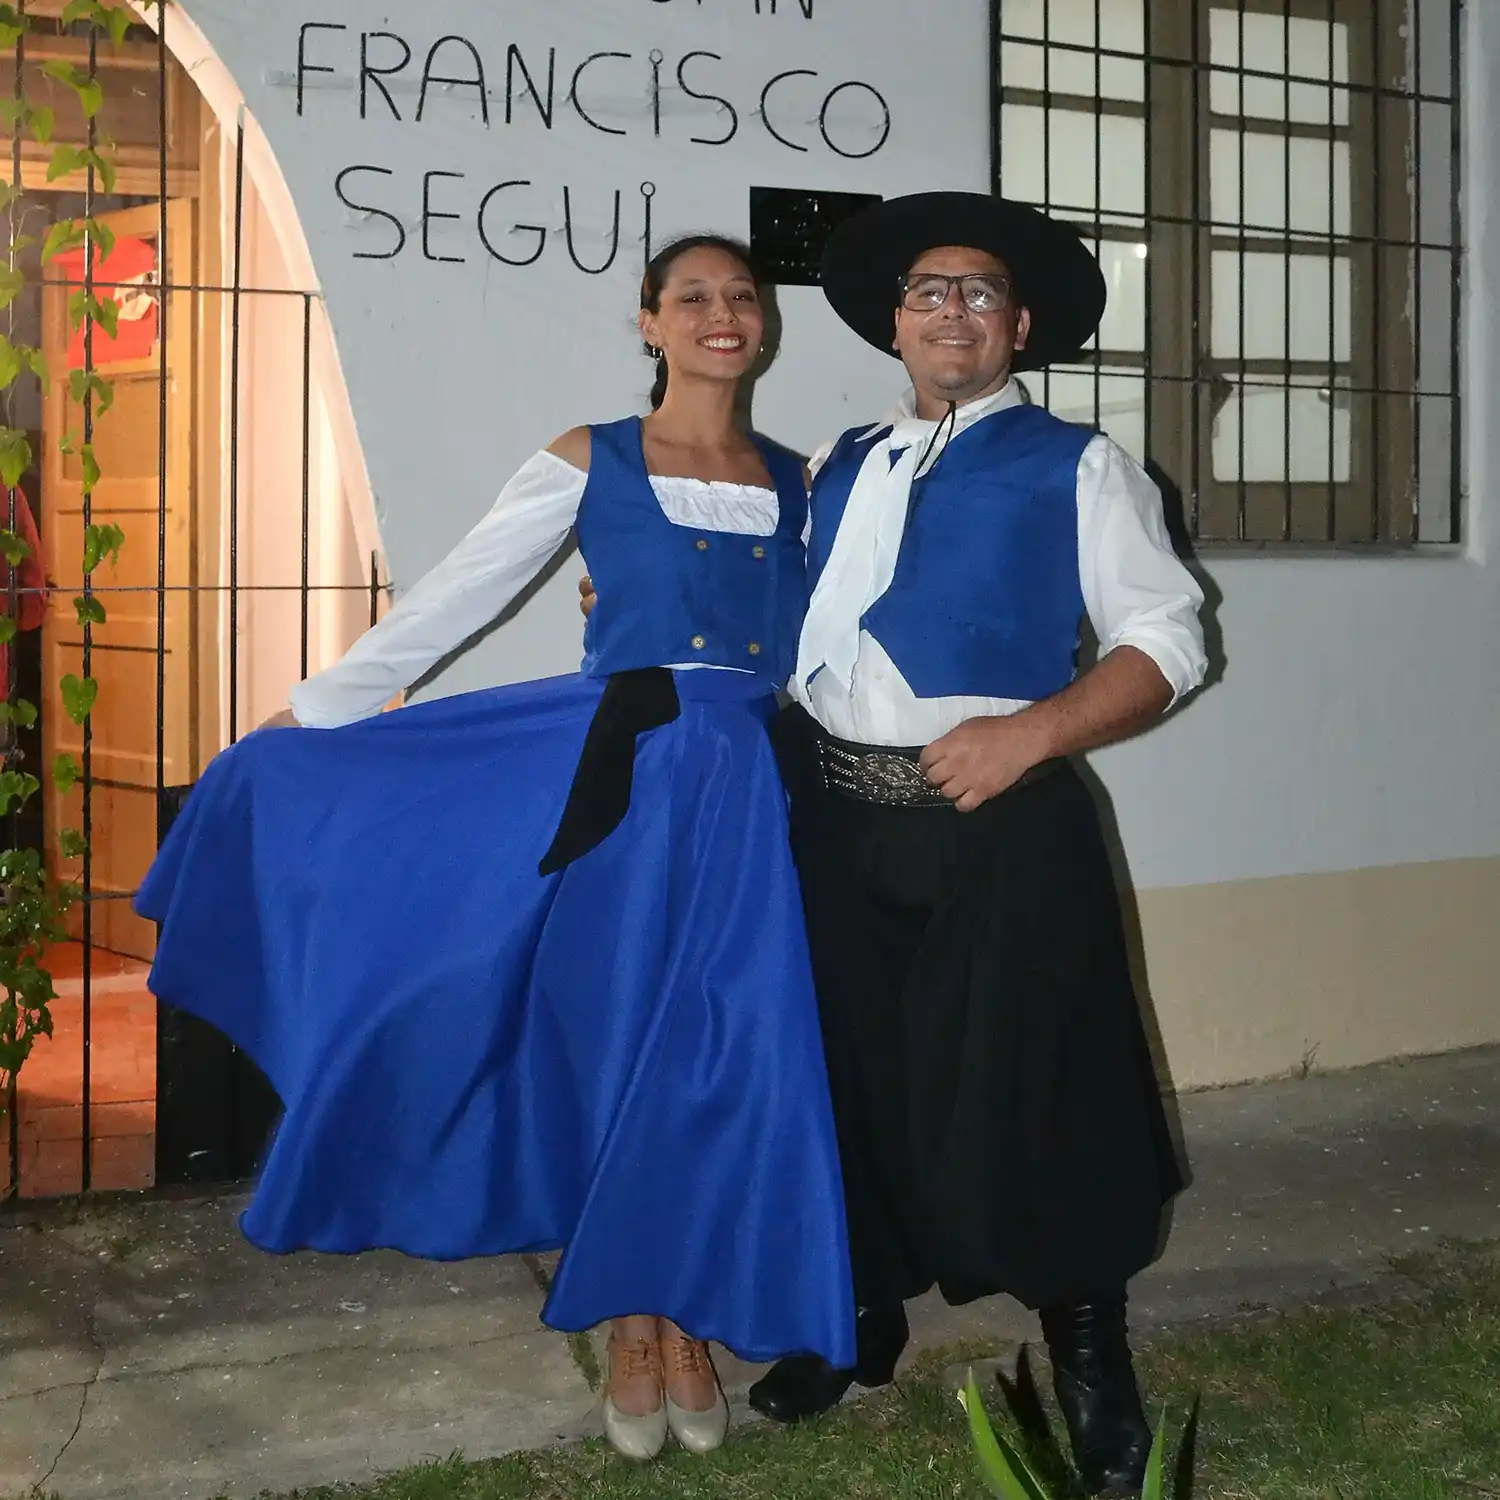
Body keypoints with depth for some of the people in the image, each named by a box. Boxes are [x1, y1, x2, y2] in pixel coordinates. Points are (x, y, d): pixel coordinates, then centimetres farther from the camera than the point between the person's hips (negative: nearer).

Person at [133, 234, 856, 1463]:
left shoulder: (801, 483, 12)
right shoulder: (588, 462, 3)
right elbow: (452, 602, 3)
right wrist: (313, 712, 2)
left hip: (754, 793, 2)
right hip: (622, 779, -2)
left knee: (728, 1061, 3)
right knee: (620, 1046, 3)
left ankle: (692, 1326, 20)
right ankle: (631, 1332, 19)